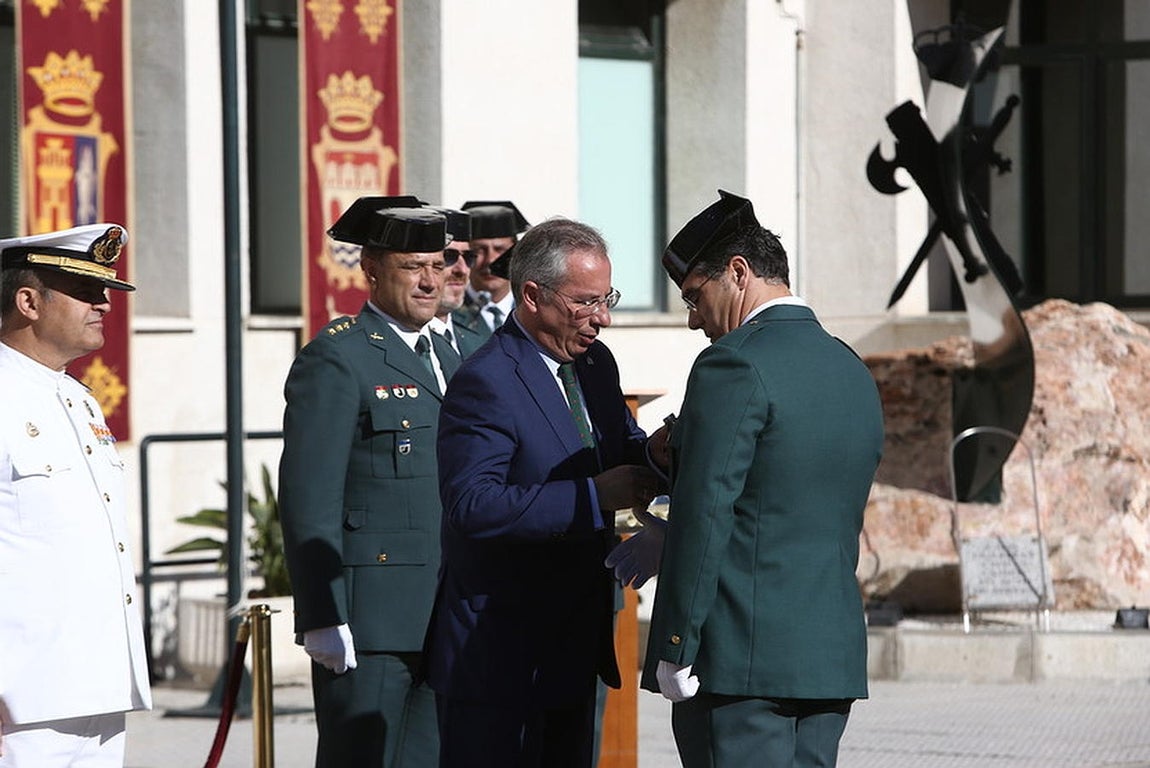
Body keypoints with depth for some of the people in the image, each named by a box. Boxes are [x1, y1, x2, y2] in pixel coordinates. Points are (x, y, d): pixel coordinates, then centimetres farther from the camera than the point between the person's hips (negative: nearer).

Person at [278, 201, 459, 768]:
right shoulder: (336, 359, -7)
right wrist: (324, 621, -18)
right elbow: (308, 502, -13)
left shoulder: (444, 358, 19)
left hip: (441, 617, 8)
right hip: (369, 617, -8)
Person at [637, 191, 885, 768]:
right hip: (833, 655, 8)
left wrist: (675, 650, -12)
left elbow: (705, 515, -15)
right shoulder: (854, 374, 16)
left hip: (740, 656, -8)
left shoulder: (736, 364, -11)